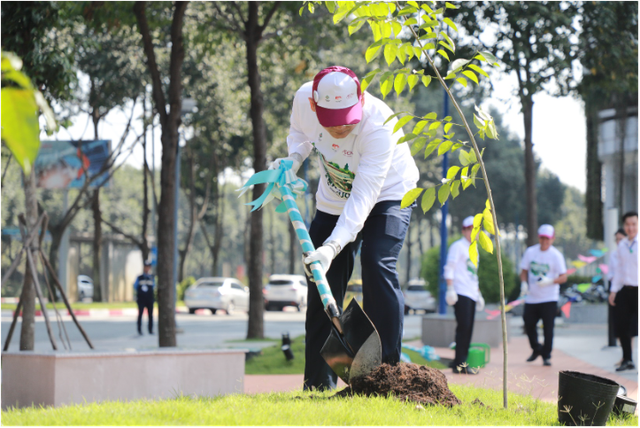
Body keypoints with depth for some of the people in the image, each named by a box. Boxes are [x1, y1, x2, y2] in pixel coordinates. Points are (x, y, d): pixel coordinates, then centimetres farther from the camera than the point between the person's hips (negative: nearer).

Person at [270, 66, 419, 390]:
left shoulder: (379, 126, -38)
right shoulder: (304, 99, -23)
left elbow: (363, 197, -40)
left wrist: (333, 247, -50)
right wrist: (292, 159, -18)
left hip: (387, 195, -5)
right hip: (333, 200, 5)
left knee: (378, 266, -26)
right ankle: (318, 384, 10)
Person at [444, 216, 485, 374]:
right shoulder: (458, 246, -1)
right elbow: (449, 269, -9)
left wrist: (478, 293, 26)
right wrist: (450, 288, -18)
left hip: (471, 295, 8)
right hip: (461, 294, -8)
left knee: (468, 330, 5)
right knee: (463, 327, -14)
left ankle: (459, 363, 8)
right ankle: (460, 365, -14)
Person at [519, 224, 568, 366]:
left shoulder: (556, 255, -7)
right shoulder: (530, 252, 4)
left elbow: (563, 277, -8)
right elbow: (524, 271, 12)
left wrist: (550, 281, -24)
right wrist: (524, 284, -6)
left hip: (549, 298, -4)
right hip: (531, 297, 4)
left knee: (548, 327, -5)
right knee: (529, 324, 8)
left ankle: (546, 356, 6)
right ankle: (536, 349, 32)